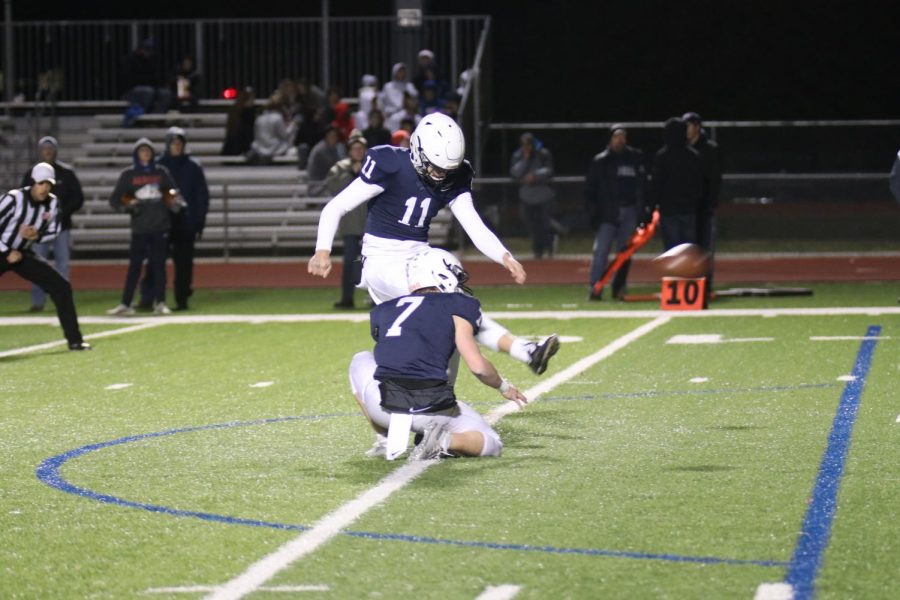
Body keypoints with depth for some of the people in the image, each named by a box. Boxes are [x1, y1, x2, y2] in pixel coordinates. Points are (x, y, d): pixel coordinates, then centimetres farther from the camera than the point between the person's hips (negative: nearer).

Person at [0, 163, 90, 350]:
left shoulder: (52, 204, -6)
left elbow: (53, 231, 6)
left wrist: (36, 236, -15)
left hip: (23, 254, 5)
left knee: (61, 287, -3)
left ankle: (74, 340, 6)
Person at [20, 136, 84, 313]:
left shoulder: (66, 173, 2)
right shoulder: (31, 175, 5)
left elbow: (78, 198, 3)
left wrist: (63, 212, -12)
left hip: (61, 226, -1)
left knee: (62, 265, 2)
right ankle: (38, 301, 2)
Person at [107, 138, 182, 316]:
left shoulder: (161, 172, 9)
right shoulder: (128, 175, 4)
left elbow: (173, 193, 16)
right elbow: (114, 200, 5)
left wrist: (176, 203, -5)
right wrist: (127, 206, -14)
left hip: (160, 226, 1)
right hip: (139, 227, -1)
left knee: (159, 264, 2)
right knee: (134, 265, -4)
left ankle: (160, 303, 8)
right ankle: (125, 304, -4)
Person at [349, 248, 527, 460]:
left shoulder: (383, 310, 17)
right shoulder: (456, 306, 6)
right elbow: (478, 367, 1)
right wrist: (503, 386, 21)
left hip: (385, 407, 3)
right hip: (431, 410, -3)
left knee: (361, 361, 34)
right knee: (491, 445, 20)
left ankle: (388, 440, 20)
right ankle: (445, 441, -12)